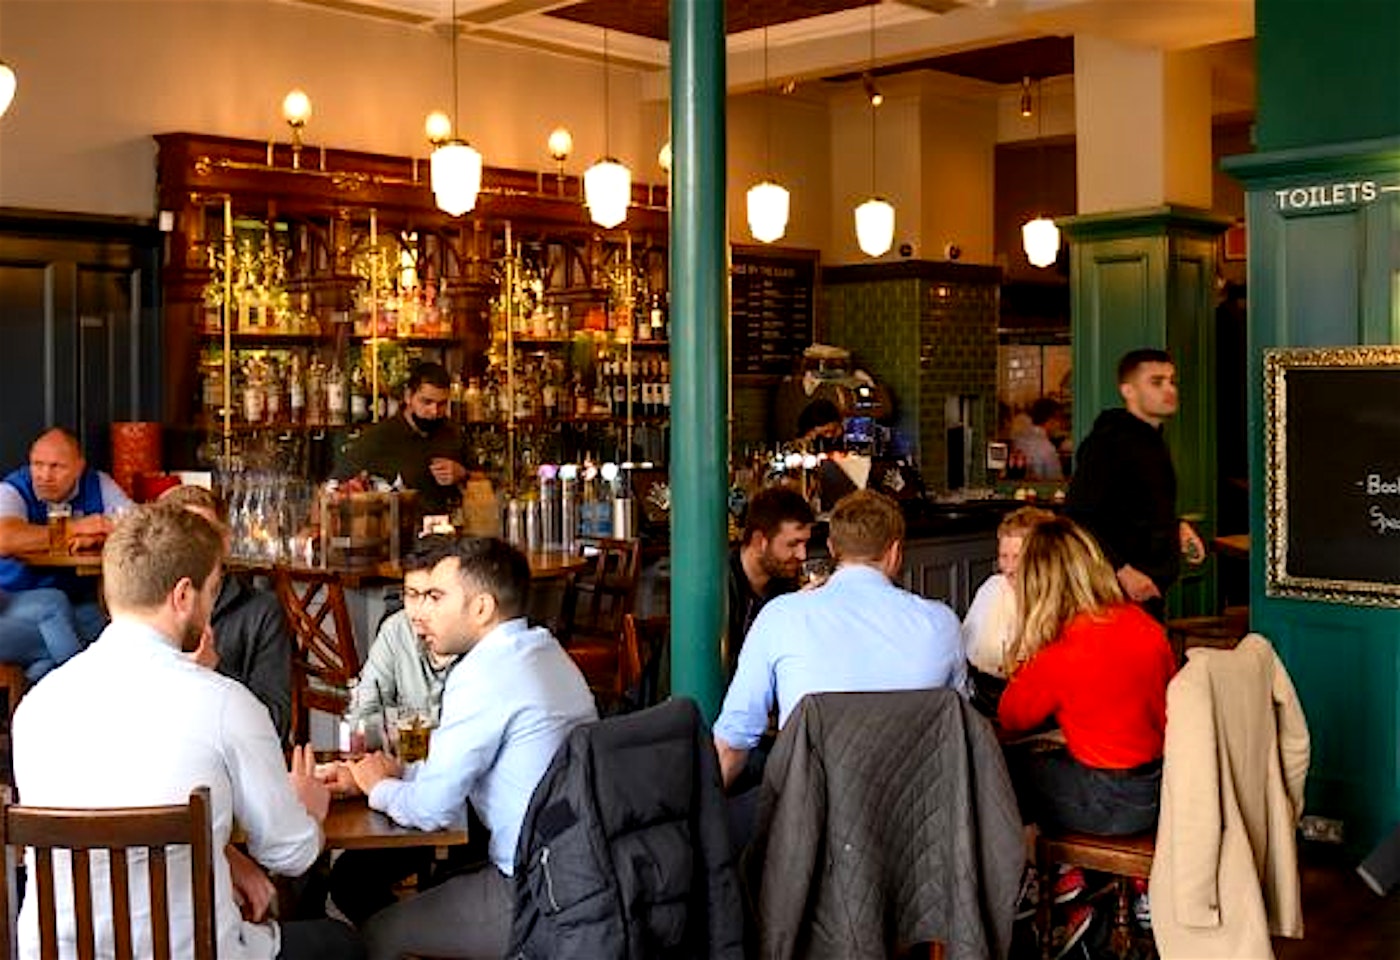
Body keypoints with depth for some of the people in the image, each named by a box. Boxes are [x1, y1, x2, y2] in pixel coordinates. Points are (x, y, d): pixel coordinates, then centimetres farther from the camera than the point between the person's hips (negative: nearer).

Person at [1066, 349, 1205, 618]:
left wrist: (1176, 527, 12)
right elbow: (1076, 519, -21)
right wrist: (1122, 571, -26)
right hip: (1119, 596, -9)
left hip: (1152, 593, 10)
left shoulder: (1154, 442, 16)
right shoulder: (1106, 443, -14)